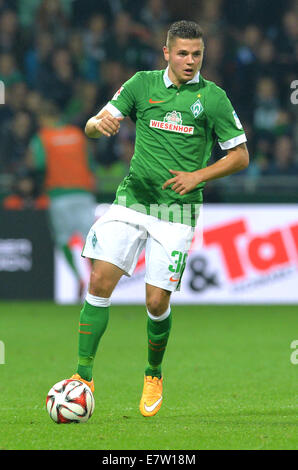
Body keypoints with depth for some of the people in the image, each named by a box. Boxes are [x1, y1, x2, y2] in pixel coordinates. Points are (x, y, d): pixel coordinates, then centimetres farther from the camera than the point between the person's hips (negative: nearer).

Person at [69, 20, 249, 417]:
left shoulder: (213, 97, 0)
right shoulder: (142, 84, 5)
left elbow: (240, 156, 4)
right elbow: (93, 126, 6)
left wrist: (198, 176, -10)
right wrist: (99, 124, -19)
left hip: (177, 209, -2)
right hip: (132, 200, 2)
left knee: (157, 302, -5)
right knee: (100, 282, -12)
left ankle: (153, 376, 22)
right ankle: (84, 377, -6)